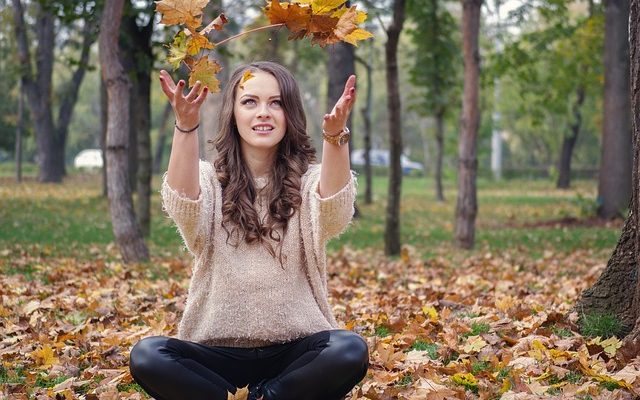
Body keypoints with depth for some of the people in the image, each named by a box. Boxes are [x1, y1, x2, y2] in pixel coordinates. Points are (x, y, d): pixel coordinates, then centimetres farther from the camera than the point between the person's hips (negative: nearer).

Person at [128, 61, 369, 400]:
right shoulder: (208, 179, 2)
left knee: (350, 352, -31)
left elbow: (335, 214, -23)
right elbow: (183, 208, -22)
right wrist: (186, 126, -39)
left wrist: (335, 136, -41)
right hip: (219, 351, 0)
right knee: (146, 357, -27)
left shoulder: (308, 180, 2)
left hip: (295, 349, 0)